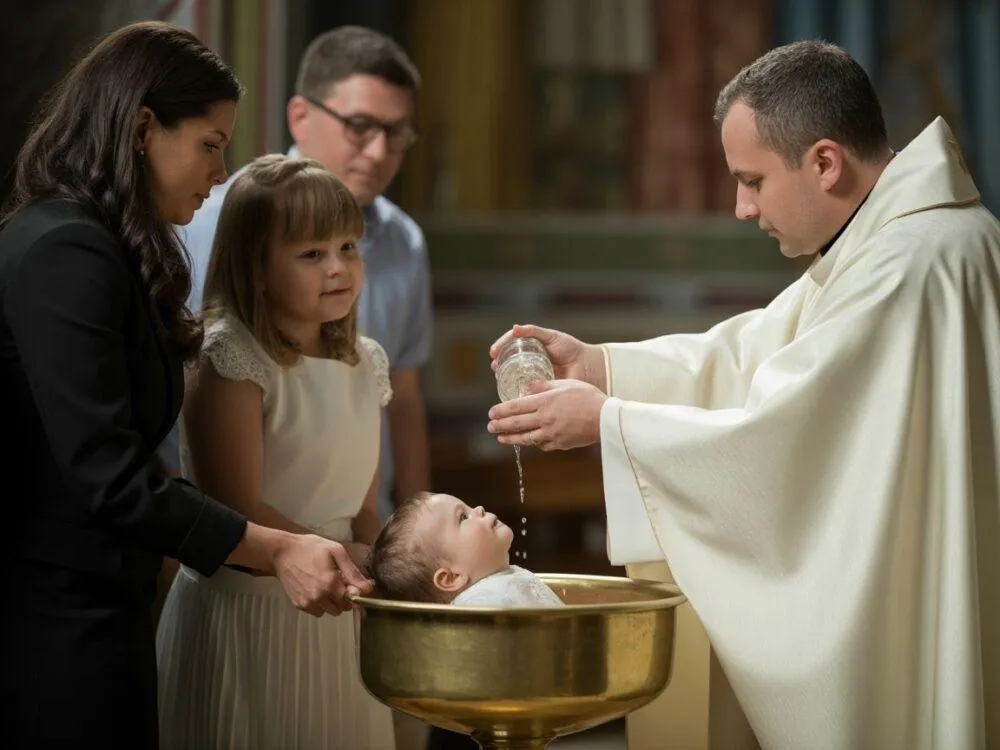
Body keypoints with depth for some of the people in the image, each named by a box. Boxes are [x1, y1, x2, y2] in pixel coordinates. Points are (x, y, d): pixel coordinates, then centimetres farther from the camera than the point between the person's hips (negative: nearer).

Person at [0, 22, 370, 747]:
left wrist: (292, 548, 7)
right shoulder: (66, 253, -16)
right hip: (63, 624, -10)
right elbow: (105, 478, -21)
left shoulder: (106, 251, 15)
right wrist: (275, 551, -16)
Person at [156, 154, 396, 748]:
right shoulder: (230, 359, -15)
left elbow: (364, 510, 8)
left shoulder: (365, 364, 5)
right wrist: (354, 562, -18)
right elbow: (238, 513, -19)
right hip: (244, 609, -6)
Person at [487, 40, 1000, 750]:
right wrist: (597, 365, 3)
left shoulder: (911, 263, -24)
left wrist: (605, 420, -14)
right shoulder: (890, 237, 10)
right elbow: (753, 354, 12)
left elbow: (775, 438, -24)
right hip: (887, 592, 9)